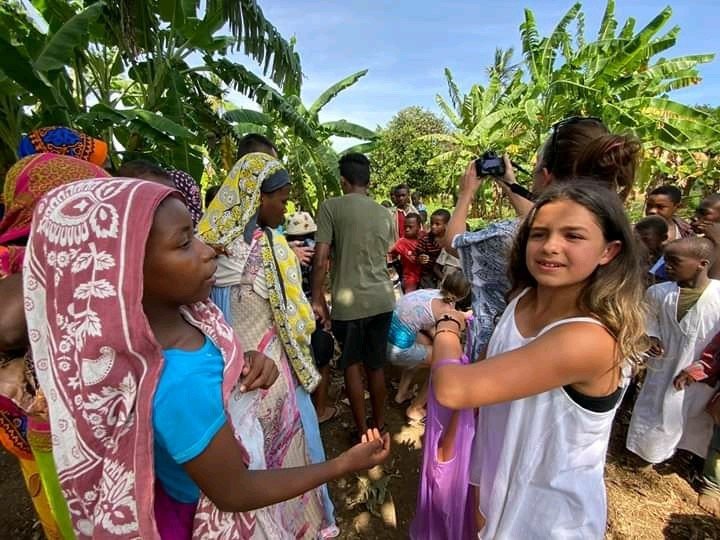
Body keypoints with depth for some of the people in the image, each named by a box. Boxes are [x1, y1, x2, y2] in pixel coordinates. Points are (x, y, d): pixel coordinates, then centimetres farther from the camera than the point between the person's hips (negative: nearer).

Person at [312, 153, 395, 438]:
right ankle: (379, 424, 34)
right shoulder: (385, 213, 8)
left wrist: (317, 300, -3)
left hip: (349, 302, -4)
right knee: (376, 365, 18)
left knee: (351, 365, 14)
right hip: (382, 299, 4)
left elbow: (320, 259, -12)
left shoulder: (331, 206, -6)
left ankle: (363, 432, 24)